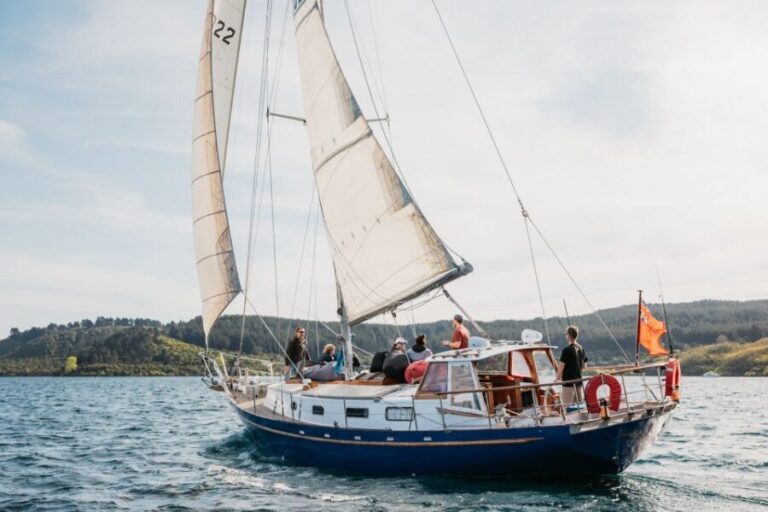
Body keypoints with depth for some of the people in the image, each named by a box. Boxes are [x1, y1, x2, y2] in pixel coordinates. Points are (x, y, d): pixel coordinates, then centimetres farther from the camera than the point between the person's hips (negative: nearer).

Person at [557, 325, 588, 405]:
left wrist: (558, 377, 1)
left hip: (568, 382, -7)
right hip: (579, 381, 7)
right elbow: (584, 366, 14)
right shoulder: (581, 349, 6)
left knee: (567, 406, -4)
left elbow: (561, 366, -15)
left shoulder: (567, 350, -15)